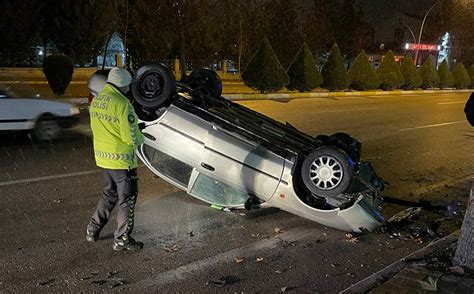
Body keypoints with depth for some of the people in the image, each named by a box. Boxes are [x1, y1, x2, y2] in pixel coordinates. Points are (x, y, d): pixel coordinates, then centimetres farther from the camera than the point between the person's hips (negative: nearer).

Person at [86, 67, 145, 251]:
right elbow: (132, 138, -22)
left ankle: (93, 230, 29)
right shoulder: (122, 104, -22)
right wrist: (140, 138, 1)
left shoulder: (96, 100, 4)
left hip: (103, 157, 8)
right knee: (127, 200, 7)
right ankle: (122, 240, 15)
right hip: (121, 160, -8)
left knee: (109, 195, 25)